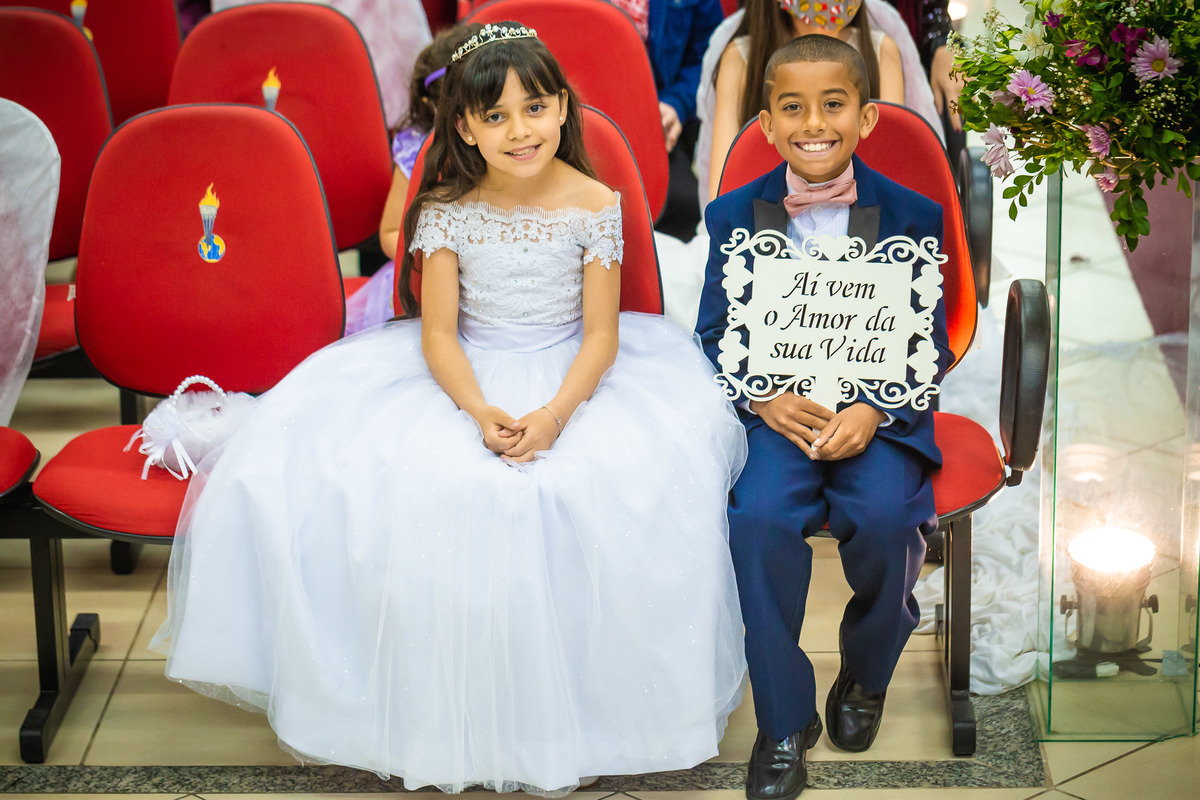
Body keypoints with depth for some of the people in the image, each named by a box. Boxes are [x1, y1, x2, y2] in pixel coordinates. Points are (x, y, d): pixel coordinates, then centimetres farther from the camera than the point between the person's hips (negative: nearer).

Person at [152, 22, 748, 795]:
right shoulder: (446, 210, -5)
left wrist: (557, 412, -24)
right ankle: (446, 710, -2)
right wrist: (478, 411, -24)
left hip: (574, 378, -1)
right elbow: (439, 333, -6)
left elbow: (601, 335, -7)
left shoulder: (596, 206, -7)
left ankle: (575, 703, -6)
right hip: (466, 379, 1)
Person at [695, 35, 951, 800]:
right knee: (758, 519, -28)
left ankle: (866, 678, 5)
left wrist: (874, 413, -15)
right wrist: (766, 399, -13)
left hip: (880, 412, 0)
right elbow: (715, 335, 6)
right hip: (776, 410, 1)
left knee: (884, 518, -28)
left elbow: (932, 346, 2)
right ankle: (784, 722, -12)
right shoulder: (734, 215, 5)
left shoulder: (913, 215, 2)